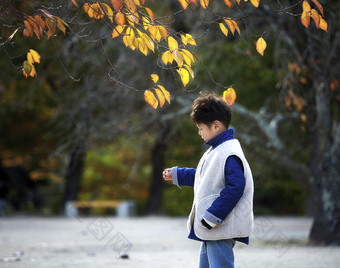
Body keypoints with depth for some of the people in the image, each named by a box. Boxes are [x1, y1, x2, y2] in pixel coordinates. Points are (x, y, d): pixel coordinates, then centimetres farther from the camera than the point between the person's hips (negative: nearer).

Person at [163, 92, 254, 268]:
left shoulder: (230, 154, -18)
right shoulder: (215, 150, 16)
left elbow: (235, 188, -26)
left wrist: (212, 216, -25)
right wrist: (177, 175, 39)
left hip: (222, 230, -11)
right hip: (209, 228, 11)